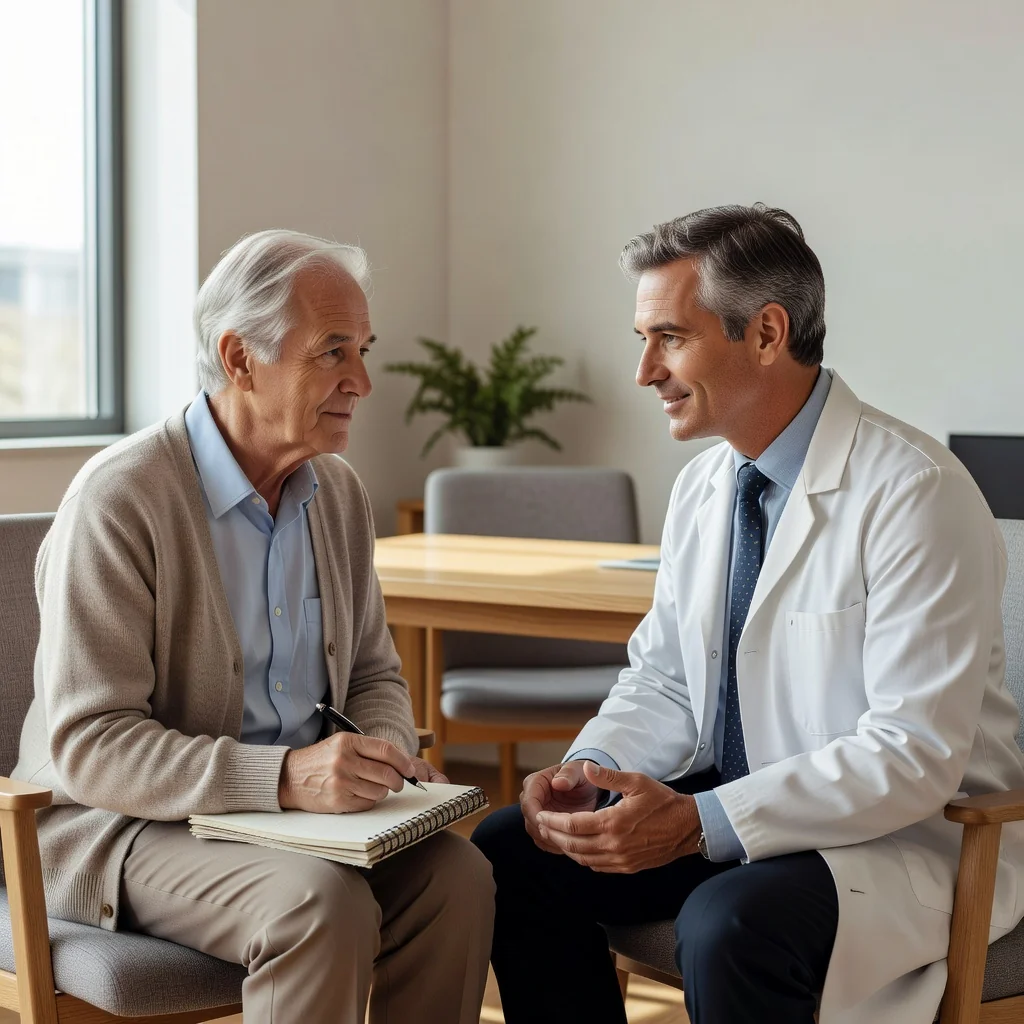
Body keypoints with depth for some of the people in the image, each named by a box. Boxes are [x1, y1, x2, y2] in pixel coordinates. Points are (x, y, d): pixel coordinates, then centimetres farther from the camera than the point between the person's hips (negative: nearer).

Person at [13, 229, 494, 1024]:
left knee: (457, 874, -20)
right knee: (324, 904, -32)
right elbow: (87, 746, -21)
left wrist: (386, 753, -8)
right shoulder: (118, 500, -17)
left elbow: (374, 673, 16)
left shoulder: (340, 493, 6)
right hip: (123, 827, -6)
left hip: (299, 807, 6)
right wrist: (283, 776, -32)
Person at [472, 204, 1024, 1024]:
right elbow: (664, 679, 11)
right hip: (733, 806, 8)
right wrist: (592, 769, -11)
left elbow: (914, 754, -25)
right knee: (509, 855, -5)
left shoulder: (915, 494, -21)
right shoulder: (703, 485, 5)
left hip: (912, 830, -7)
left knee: (729, 924, -34)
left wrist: (699, 822, -31)